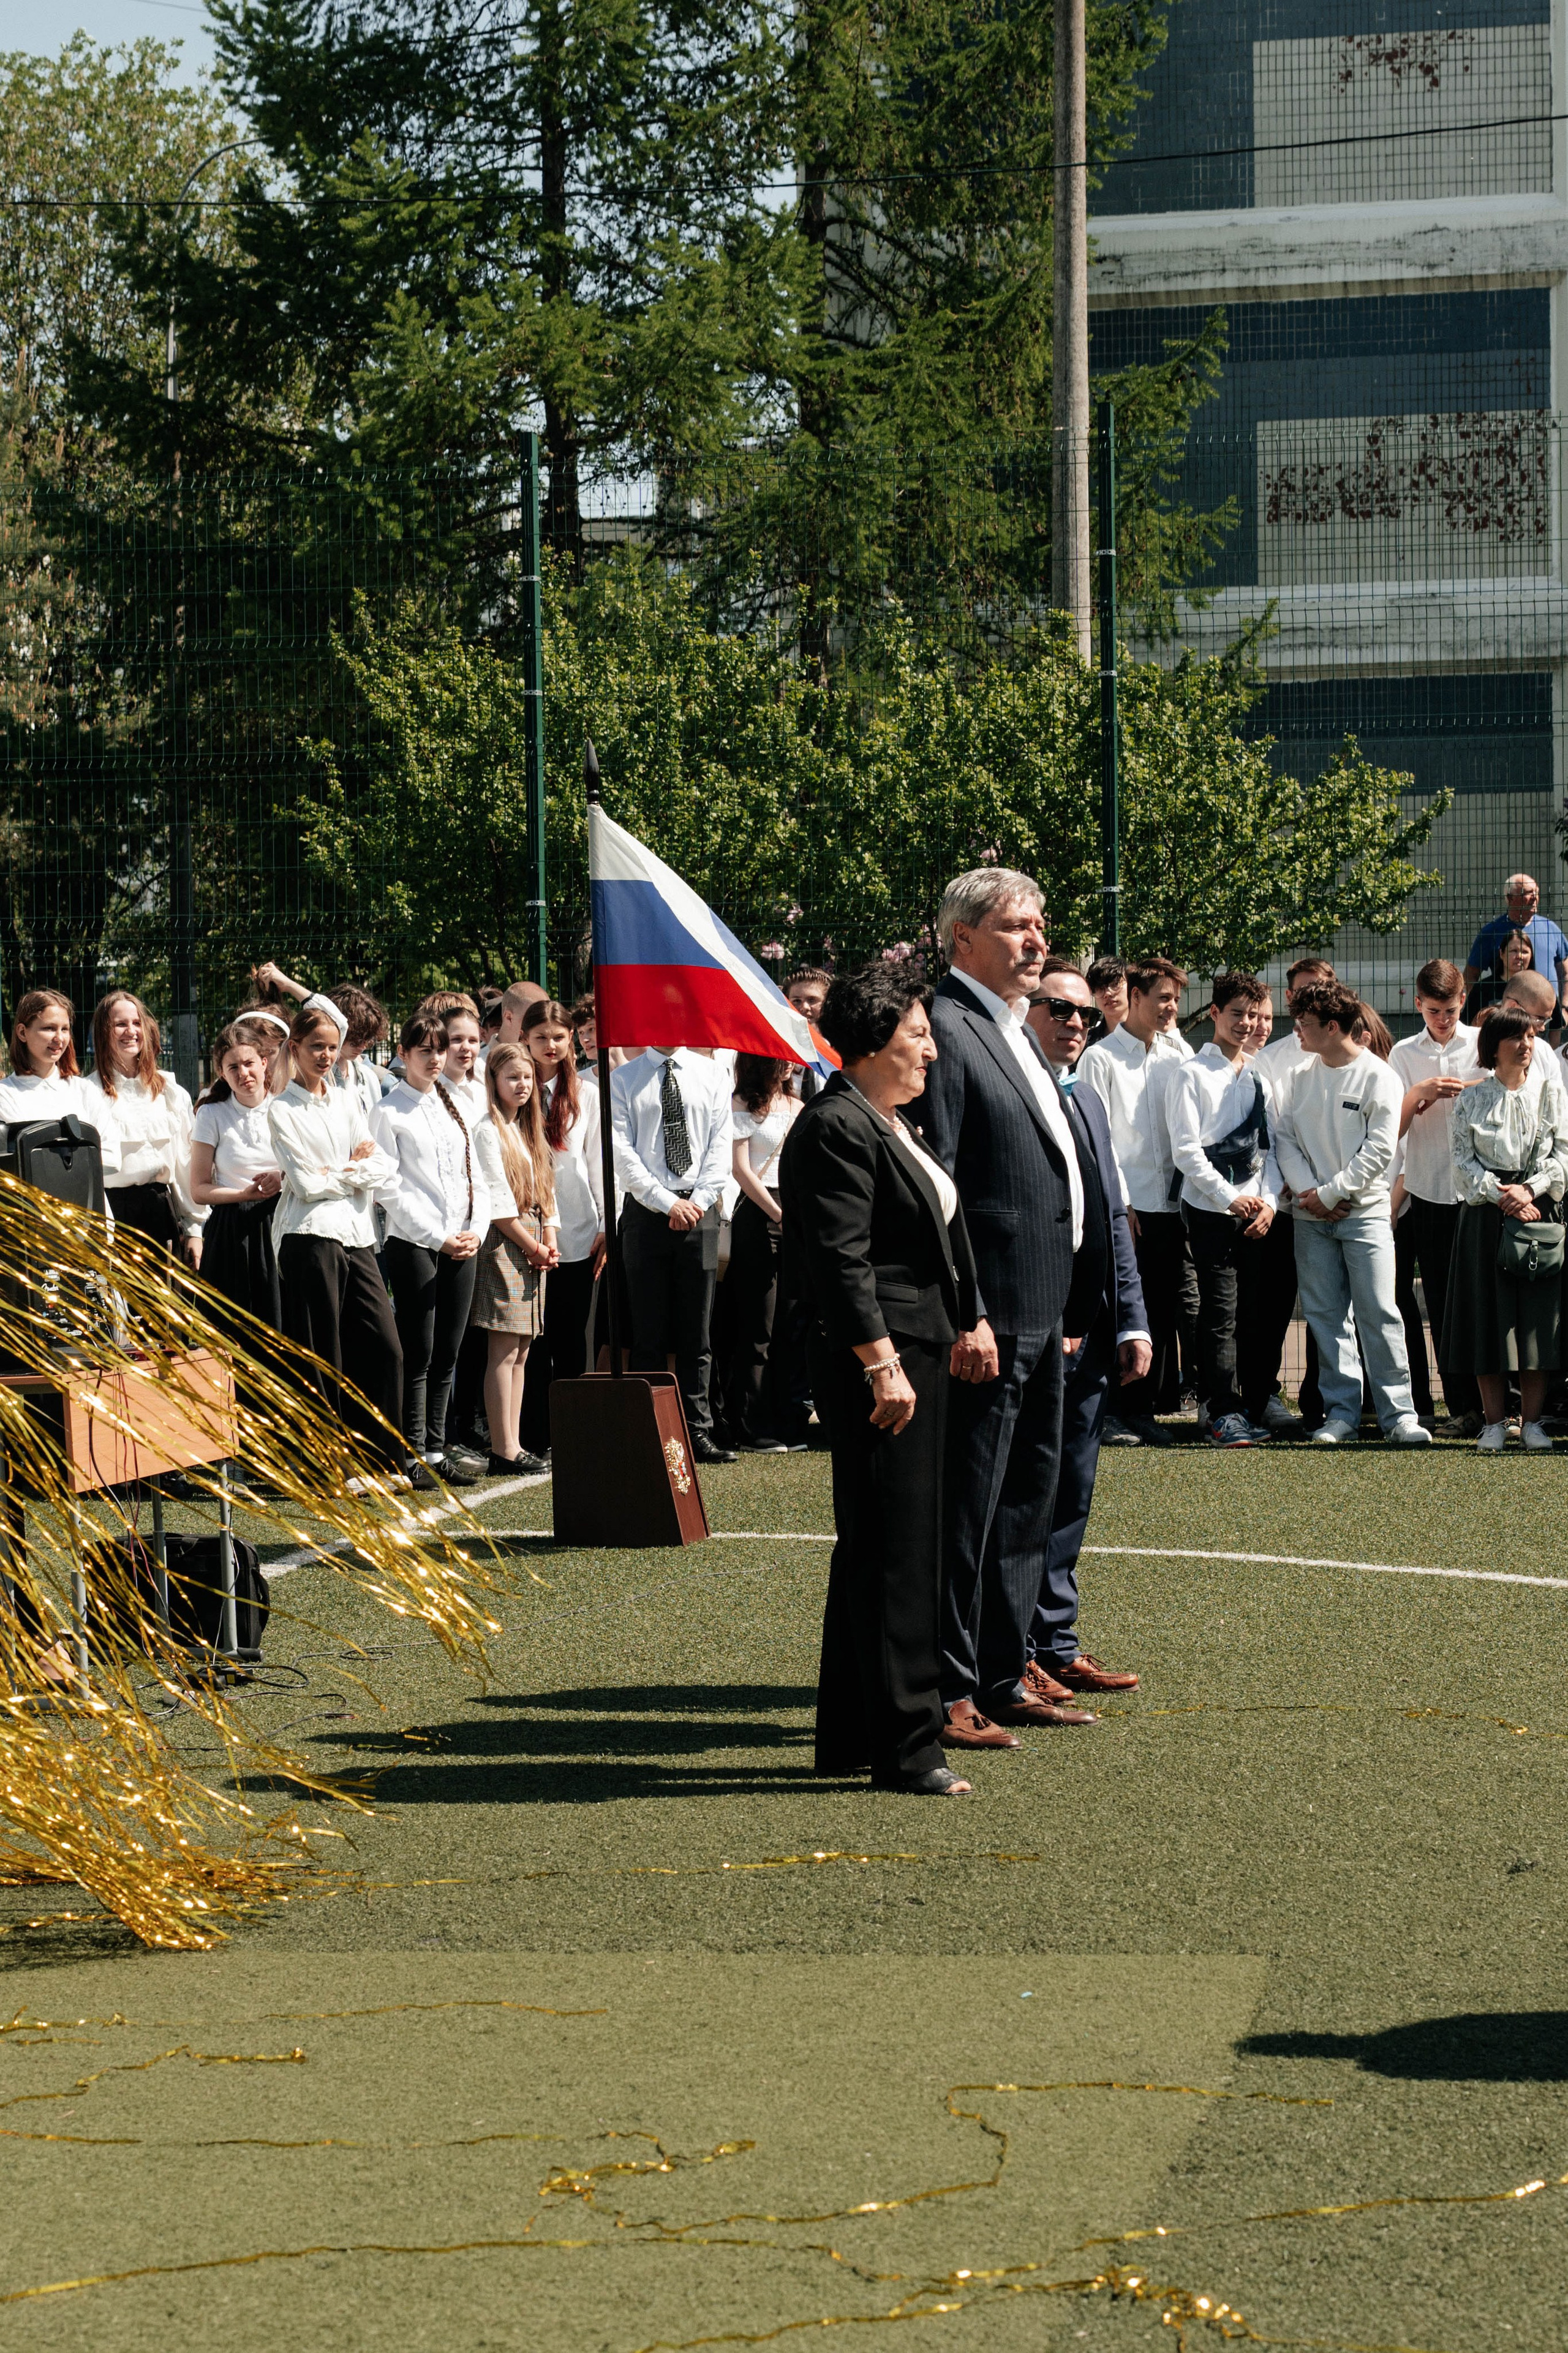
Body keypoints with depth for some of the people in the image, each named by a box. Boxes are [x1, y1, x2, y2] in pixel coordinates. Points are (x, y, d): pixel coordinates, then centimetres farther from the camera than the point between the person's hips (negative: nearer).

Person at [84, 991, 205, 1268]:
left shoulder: (171, 1091, 12)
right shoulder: (89, 1092, -1)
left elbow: (186, 1163, 12)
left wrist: (194, 1229, 9)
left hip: (161, 1213, 3)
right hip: (113, 1211, -3)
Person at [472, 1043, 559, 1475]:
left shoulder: (529, 1131, 19)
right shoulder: (489, 1131, -7)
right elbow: (498, 1203, -12)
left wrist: (550, 1244, 4)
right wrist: (534, 1248, -8)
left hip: (533, 1251, 8)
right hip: (505, 1245, -8)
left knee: (520, 1353, 8)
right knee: (504, 1351, -8)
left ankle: (513, 1446, 10)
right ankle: (504, 1451, -8)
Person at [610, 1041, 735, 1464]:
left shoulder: (713, 1076, 10)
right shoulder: (622, 1080, 4)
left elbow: (720, 1144, 4)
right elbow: (623, 1152, -3)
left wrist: (699, 1199, -9)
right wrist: (668, 1202, -11)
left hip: (699, 1211, 2)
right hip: (646, 1213, -2)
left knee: (697, 1331, 3)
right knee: (649, 1332, -1)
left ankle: (698, 1433, 6)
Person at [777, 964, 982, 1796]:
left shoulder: (888, 1123, 19)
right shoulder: (836, 1127, -14)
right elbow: (842, 1261, -20)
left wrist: (965, 1324, 19)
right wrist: (882, 1365, -23)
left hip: (917, 1355, 11)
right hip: (875, 1362, -11)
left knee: (875, 1551, 14)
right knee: (894, 1552, -8)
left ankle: (850, 1735, 22)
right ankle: (905, 1747, -6)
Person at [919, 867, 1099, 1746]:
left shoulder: (1021, 1033, 18)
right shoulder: (945, 1030, -13)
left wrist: (1071, 1307, 19)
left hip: (1043, 1311, 10)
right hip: (987, 1313, -10)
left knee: (1029, 1499, 16)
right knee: (966, 1508, -4)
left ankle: (1003, 1676, 25)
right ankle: (947, 1692, 3)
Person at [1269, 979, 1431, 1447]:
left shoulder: (1379, 1078, -3)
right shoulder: (1299, 1078, 11)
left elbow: (1379, 1151, -9)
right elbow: (1283, 1136, 7)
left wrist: (1330, 1194, -11)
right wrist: (1307, 1192, -8)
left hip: (1365, 1211, -4)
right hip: (1311, 1216, 4)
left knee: (1379, 1313, -9)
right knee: (1326, 1317, 3)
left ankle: (1398, 1414, -7)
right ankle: (1341, 1413, 7)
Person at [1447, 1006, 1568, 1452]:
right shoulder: (1471, 1100, 5)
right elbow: (1464, 1159, 0)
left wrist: (1530, 1189, -11)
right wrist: (1500, 1196, -13)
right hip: (1486, 1215, -1)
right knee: (1489, 1314, -2)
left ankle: (1531, 1421, 4)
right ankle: (1494, 1422, 4)